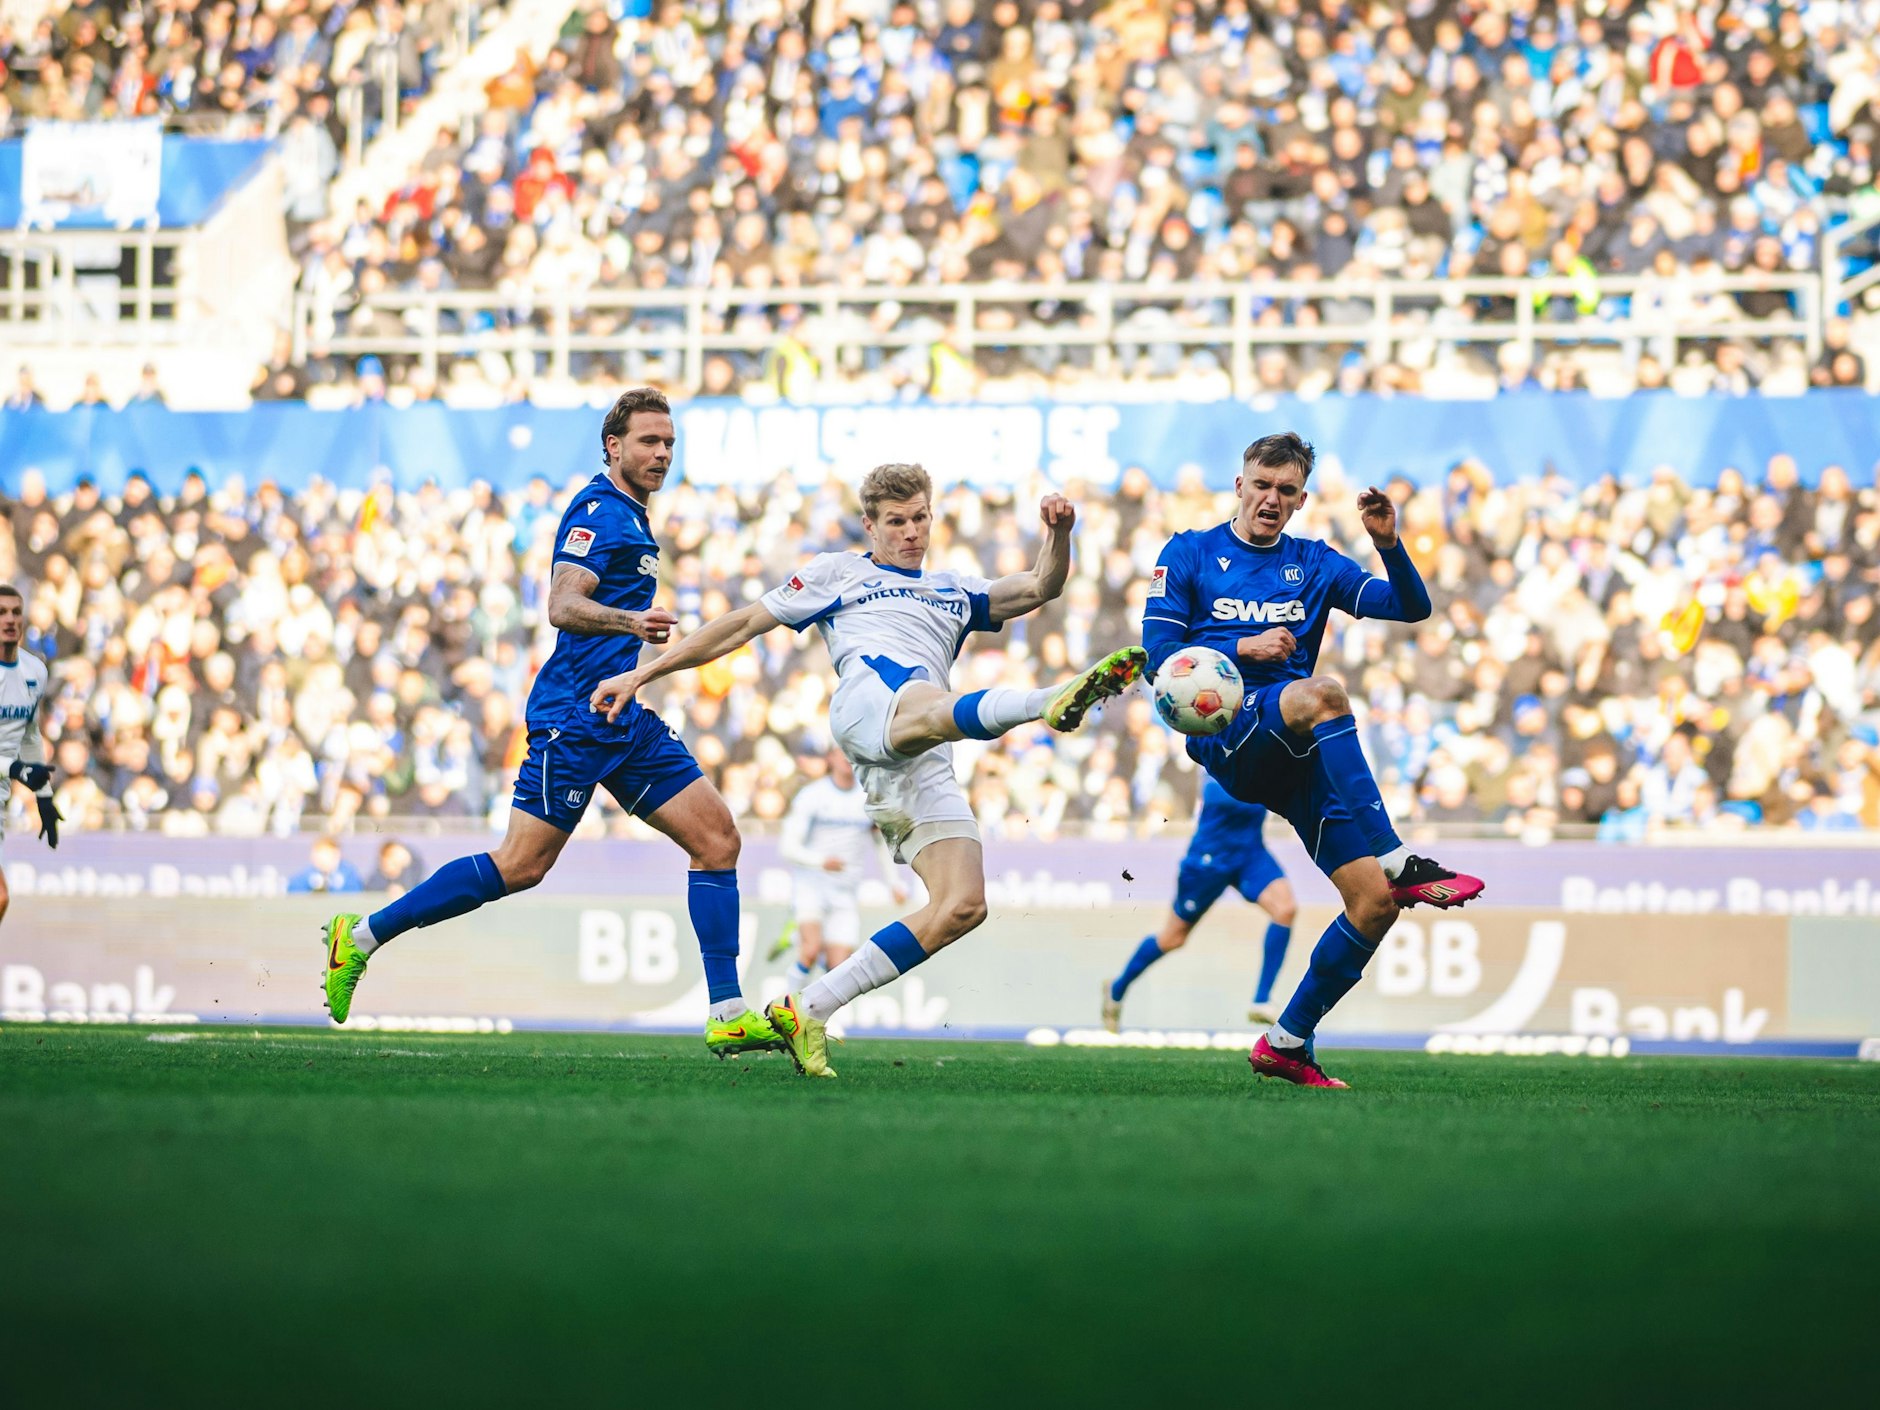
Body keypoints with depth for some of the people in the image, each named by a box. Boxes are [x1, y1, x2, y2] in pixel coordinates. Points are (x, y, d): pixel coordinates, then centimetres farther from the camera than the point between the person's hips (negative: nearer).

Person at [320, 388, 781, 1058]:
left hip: (628, 720, 10)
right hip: (577, 717, -10)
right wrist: (629, 621, -38)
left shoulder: (629, 517, 20)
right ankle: (364, 935, 1)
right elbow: (562, 606, -24)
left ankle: (729, 1016, -3)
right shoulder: (598, 511, -11)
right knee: (521, 865, -11)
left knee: (717, 836, -1)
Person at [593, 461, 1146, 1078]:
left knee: (962, 904, -13)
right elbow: (743, 625, 26)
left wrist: (1058, 535, 2)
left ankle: (805, 1012, -11)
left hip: (922, 767, 5)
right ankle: (1055, 699, -78)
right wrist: (643, 674, 22)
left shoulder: (956, 591, 37)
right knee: (935, 710, -41)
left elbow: (1040, 588, 24)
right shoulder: (838, 573, 27)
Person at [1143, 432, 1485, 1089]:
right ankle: (1399, 861, -43)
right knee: (1322, 691, -38)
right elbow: (1159, 654, 1)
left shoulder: (1314, 565, 18)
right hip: (1223, 733, -5)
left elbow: (1411, 607, 8)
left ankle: (1287, 1043, 4)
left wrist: (1389, 542, -9)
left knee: (1375, 900, -10)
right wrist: (1243, 648, -11)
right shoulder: (1189, 554, 10)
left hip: (1300, 755, 5)